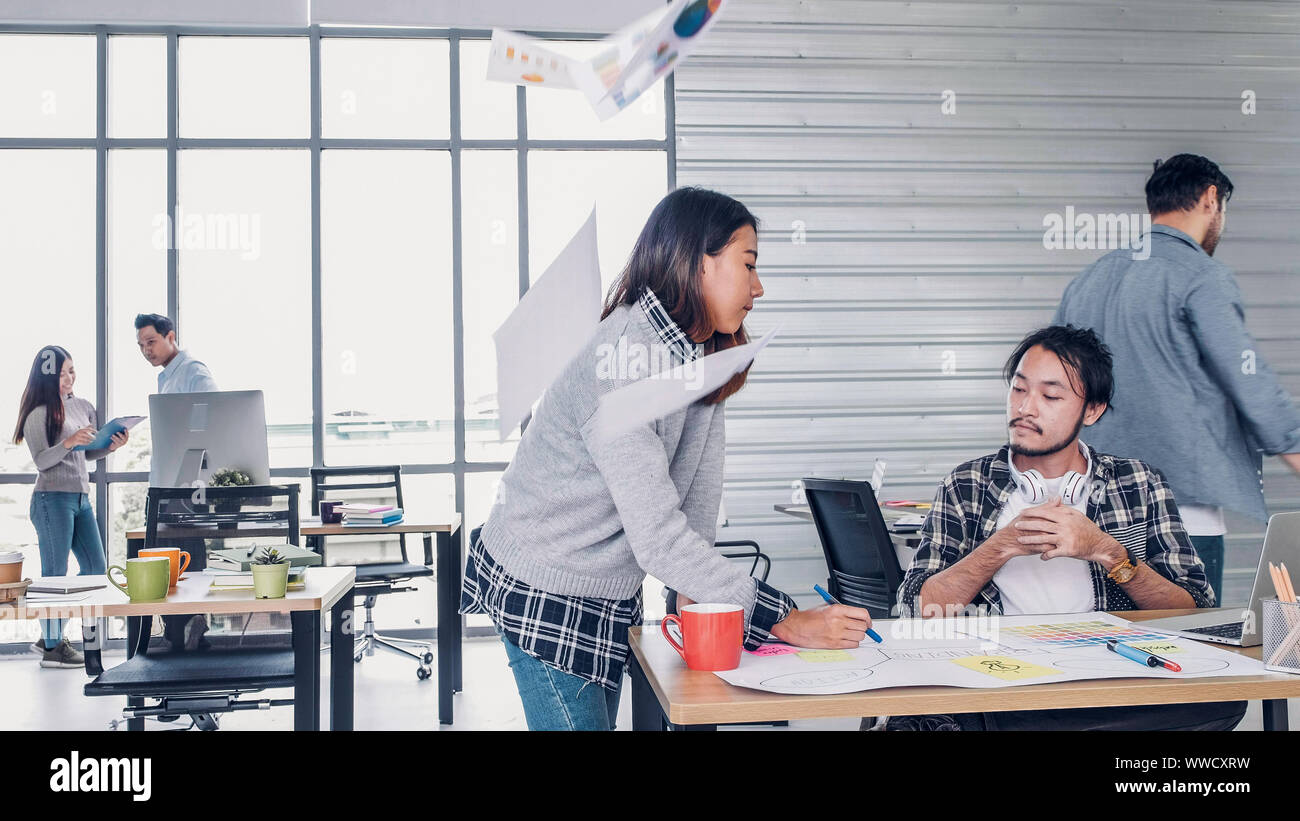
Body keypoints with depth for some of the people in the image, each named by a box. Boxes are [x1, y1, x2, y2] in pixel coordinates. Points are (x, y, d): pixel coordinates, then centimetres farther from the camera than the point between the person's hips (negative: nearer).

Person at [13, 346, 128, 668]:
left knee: (96, 570, 9)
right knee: (56, 574, -1)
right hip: (52, 499, -7)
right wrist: (69, 442, -28)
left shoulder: (83, 406, 13)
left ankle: (50, 634, 21)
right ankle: (52, 647, 10)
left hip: (81, 498, 7)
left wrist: (111, 446, 1)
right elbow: (41, 461, -13)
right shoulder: (38, 414, -8)